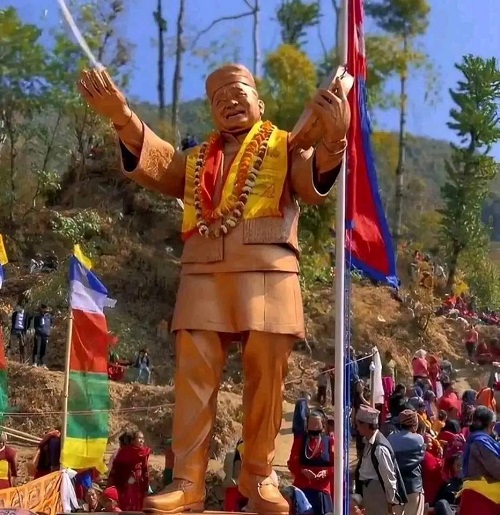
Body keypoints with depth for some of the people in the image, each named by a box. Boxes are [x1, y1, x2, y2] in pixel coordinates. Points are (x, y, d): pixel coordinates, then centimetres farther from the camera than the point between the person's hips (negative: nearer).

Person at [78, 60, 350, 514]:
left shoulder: (285, 146, 19)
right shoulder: (197, 159, 28)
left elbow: (316, 183, 0)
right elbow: (154, 162, 10)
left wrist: (334, 137, -22)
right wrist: (123, 117, -9)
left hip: (266, 272, -2)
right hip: (204, 273, 3)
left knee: (266, 377, -2)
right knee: (195, 374, -4)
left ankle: (259, 476, 10)